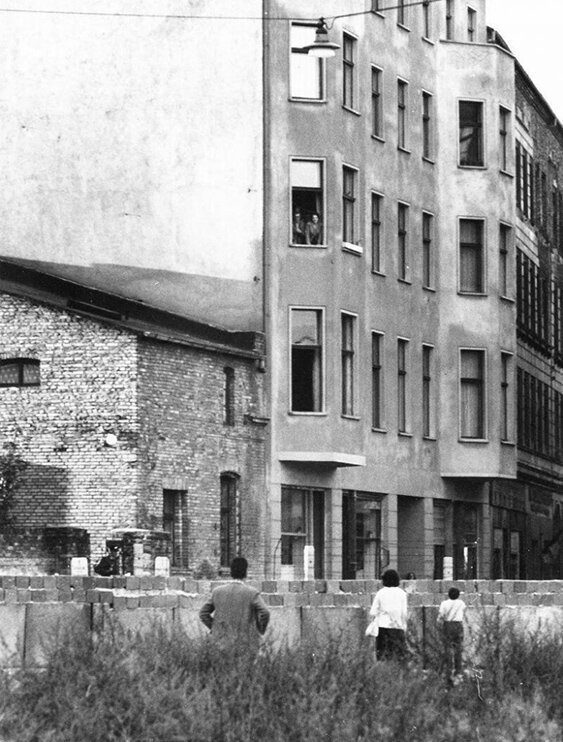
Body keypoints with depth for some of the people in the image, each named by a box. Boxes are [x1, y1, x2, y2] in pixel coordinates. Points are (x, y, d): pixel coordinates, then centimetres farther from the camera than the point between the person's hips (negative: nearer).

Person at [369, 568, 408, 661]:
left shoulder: (380, 593, 0)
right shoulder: (401, 593, 0)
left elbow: (372, 612, -2)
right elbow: (404, 613, -1)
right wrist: (404, 626, 9)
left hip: (383, 626, 1)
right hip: (397, 626, -1)